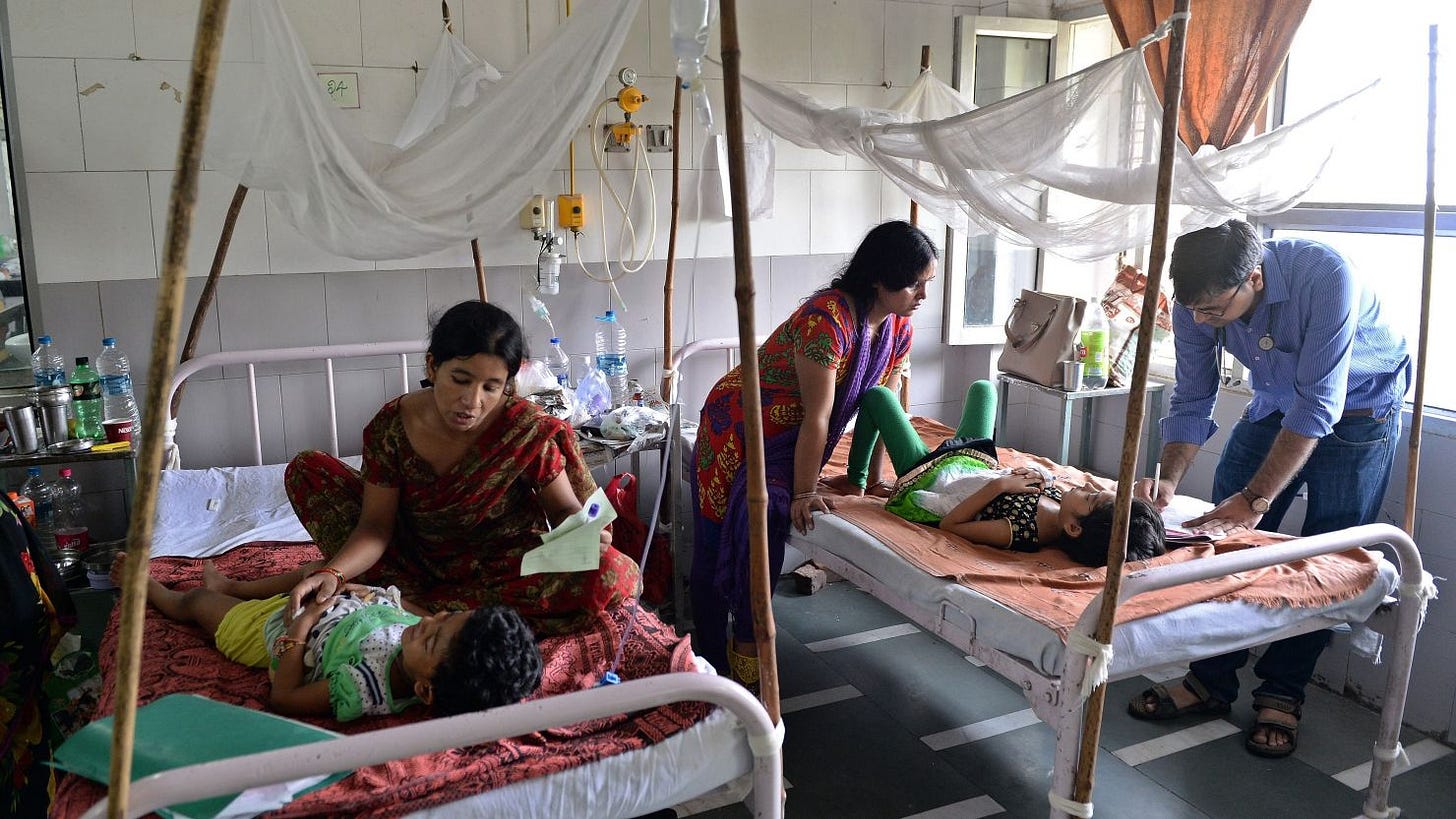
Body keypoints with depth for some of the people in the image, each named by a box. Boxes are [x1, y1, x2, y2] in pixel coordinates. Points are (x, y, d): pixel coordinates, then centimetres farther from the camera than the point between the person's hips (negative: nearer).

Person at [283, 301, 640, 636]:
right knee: (308, 469, -4)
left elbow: (564, 508, -13)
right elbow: (376, 525, -13)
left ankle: (415, 604, -23)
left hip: (503, 564, -2)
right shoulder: (391, 426, -16)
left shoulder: (527, 429, -22)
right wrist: (333, 572, -32)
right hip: (419, 556, 2)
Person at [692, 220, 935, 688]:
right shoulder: (828, 317, -29)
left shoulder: (898, 326, -3)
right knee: (715, 549, -7)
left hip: (789, 439, 7)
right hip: (738, 429, -7)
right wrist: (803, 493, -22)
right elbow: (818, 417, -27)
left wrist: (870, 479, 4)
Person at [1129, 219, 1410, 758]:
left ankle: (1283, 695, 10)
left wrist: (1255, 499, -40)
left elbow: (1318, 405, -37)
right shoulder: (1197, 303, -22)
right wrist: (1169, 479, -28)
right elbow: (1192, 403, -12)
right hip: (1276, 403, 4)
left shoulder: (1325, 275, -37)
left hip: (1361, 406, -4)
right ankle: (1211, 681, 10)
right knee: (1226, 535, -1)